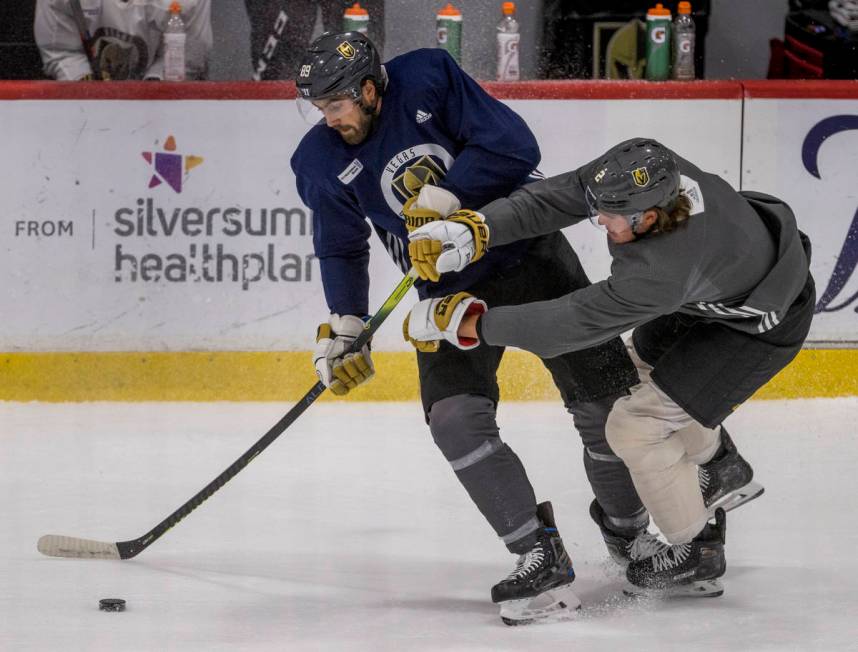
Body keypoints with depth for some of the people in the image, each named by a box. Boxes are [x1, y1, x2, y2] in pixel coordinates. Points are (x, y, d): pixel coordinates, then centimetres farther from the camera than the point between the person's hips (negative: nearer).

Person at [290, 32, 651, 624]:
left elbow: (513, 146, -19)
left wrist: (446, 195, -26)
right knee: (456, 418, -22)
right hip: (451, 291, 2)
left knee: (610, 406, -2)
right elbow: (341, 250, 8)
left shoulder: (428, 79, -16)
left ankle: (628, 532, 24)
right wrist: (344, 330, -1)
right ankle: (541, 560, -18)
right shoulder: (322, 162, -5)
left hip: (530, 253, -2)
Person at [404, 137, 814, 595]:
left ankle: (694, 554, 13)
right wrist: (474, 229, -35)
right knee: (648, 359, 29)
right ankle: (722, 471, 51)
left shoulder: (662, 271, -42)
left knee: (635, 426, -8)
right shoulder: (643, 172, -24)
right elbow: (554, 199, -21)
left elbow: (578, 321, -37)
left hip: (762, 325, -9)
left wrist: (471, 322, -32)